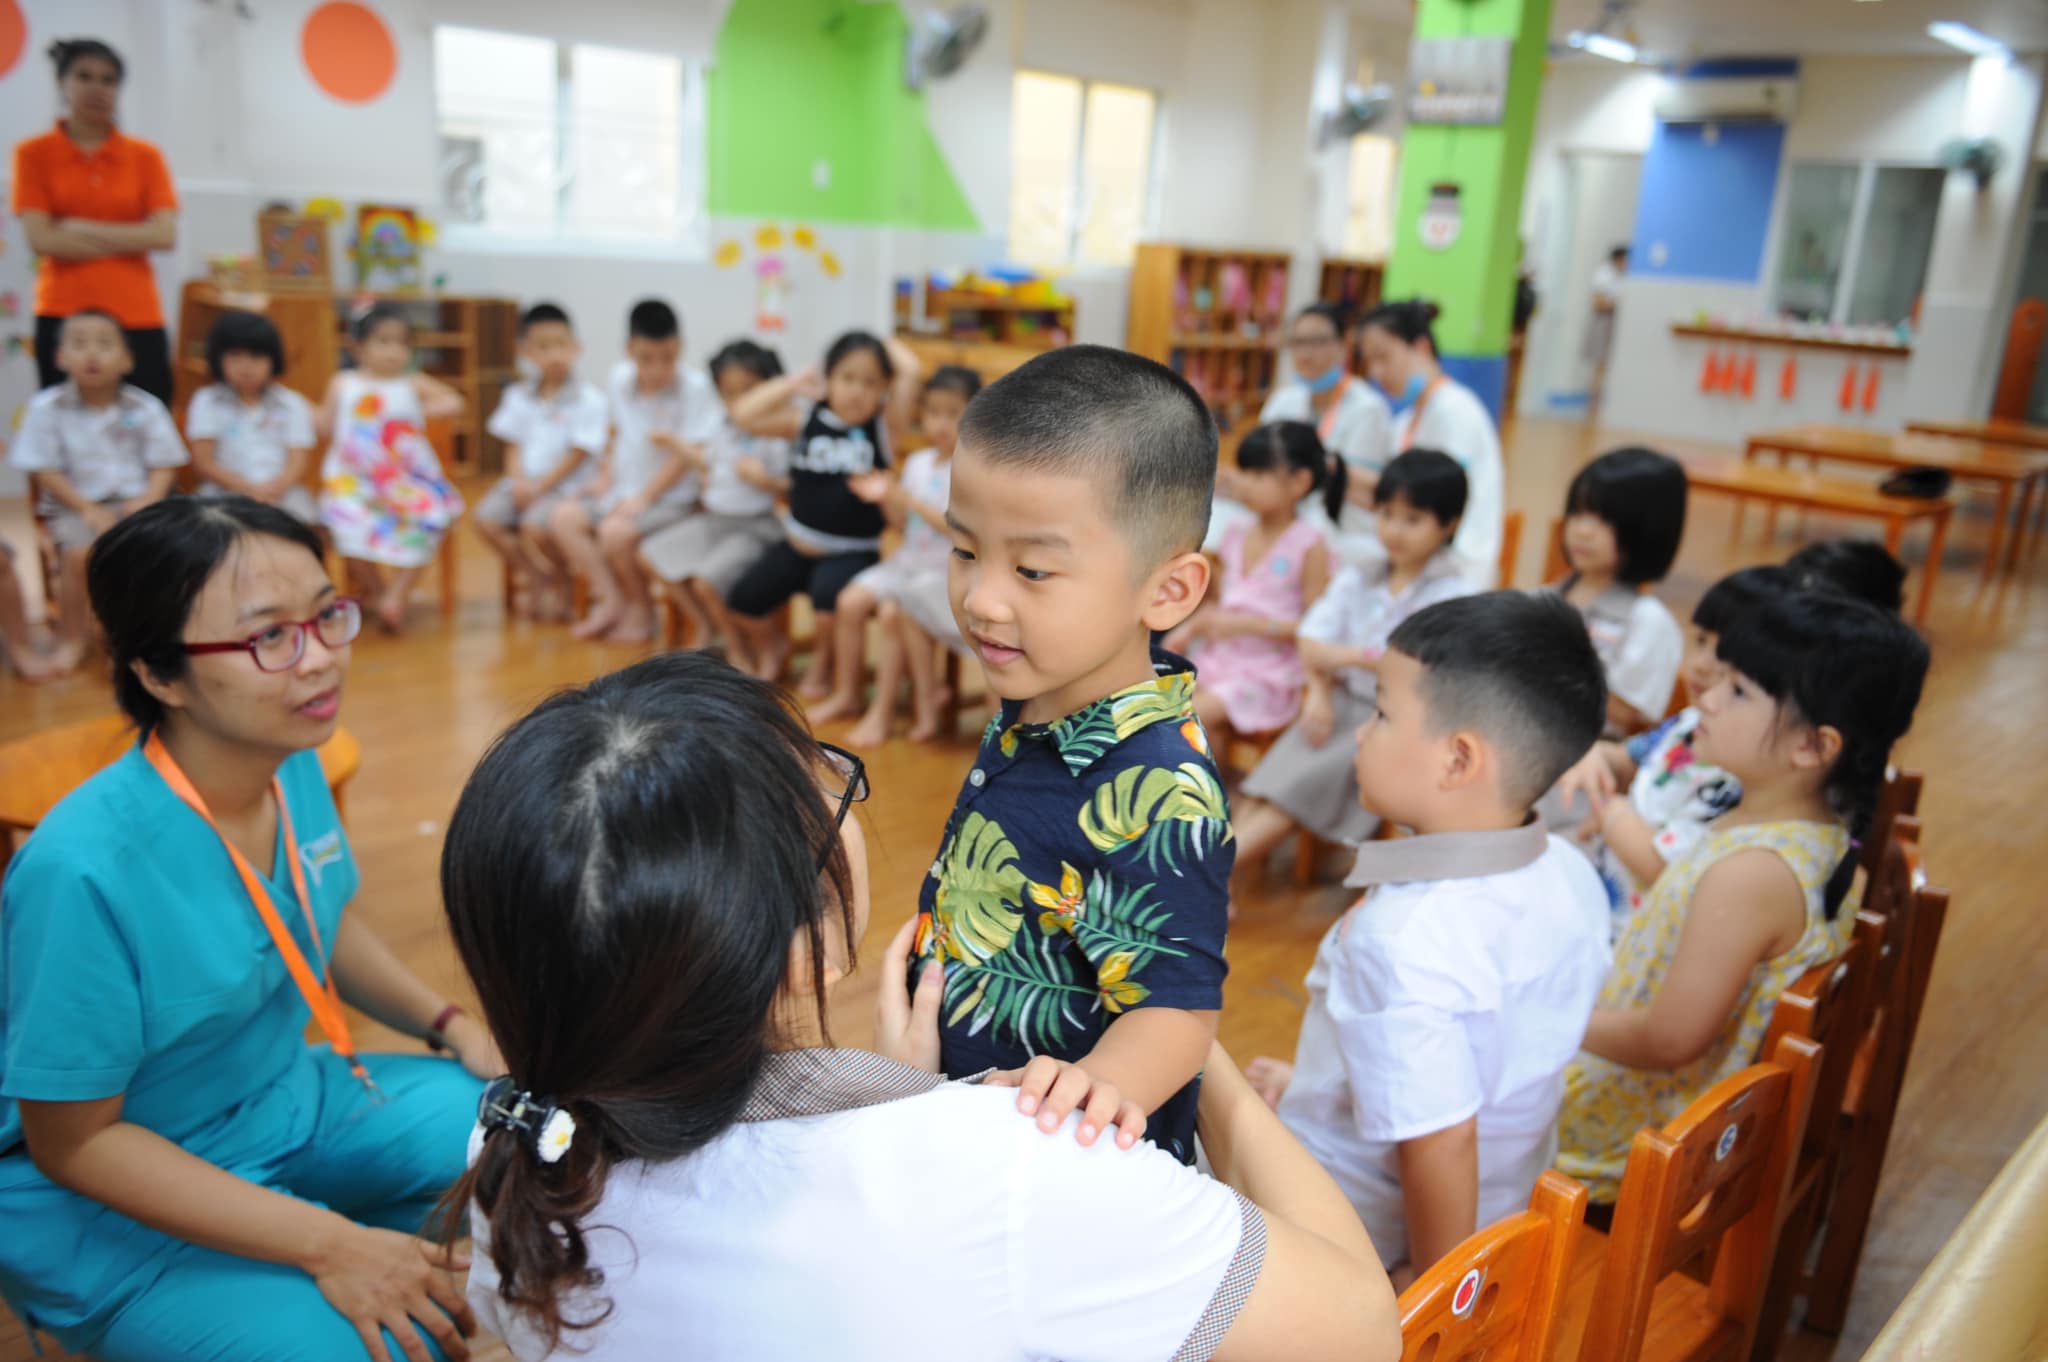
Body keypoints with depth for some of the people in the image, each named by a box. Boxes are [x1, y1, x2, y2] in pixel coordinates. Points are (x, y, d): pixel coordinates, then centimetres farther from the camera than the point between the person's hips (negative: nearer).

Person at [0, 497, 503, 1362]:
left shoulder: (295, 766, -11)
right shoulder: (86, 868, -31)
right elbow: (74, 1140, -22)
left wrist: (448, 1024, -3)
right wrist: (328, 1244, -26)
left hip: (292, 1100, 7)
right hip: (114, 1205, -7)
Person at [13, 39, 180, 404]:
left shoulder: (145, 156, 7)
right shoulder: (34, 154, 4)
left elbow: (165, 235, -4)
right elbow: (41, 239, -6)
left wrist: (83, 229, -8)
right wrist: (131, 241, -5)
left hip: (138, 317, 1)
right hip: (63, 316, -1)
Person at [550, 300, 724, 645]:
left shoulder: (694, 386, -19)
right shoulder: (620, 377, 1)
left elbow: (688, 454, -18)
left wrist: (644, 497, -18)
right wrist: (607, 477, 6)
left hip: (671, 497, -7)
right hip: (624, 490, 7)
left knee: (616, 530, -28)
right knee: (564, 517, -5)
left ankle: (642, 609, -3)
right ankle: (610, 598, -4)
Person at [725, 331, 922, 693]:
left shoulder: (883, 423, -5)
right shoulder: (807, 421, 1)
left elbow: (911, 371, -19)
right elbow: (744, 416, -9)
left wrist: (888, 346, 1)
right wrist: (794, 384, -6)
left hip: (853, 552, -3)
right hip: (797, 544, 3)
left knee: (829, 593, -32)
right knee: (743, 599, -9)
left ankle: (823, 659, 4)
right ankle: (771, 645, 28)